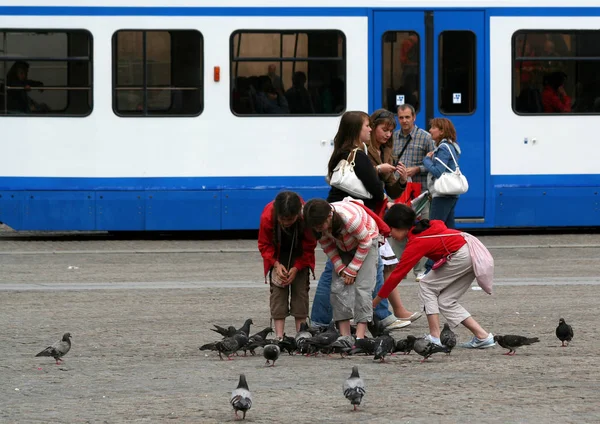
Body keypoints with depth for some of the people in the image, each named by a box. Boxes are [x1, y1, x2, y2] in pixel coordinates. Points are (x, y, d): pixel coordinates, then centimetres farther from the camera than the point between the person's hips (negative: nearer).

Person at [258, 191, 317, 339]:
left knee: (301, 288, -8)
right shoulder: (267, 216, -33)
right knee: (278, 289, -11)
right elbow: (264, 244, -16)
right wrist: (276, 264, -27)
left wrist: (296, 268, -24)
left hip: (299, 255, 0)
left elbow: (309, 247, -17)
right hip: (277, 255, 0)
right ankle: (279, 336, -13)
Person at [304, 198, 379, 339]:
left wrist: (352, 270, -20)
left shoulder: (349, 217, -41)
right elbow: (326, 245, -5)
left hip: (367, 240, -5)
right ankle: (344, 335, -8)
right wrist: (340, 268, -14)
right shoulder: (319, 222, -24)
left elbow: (365, 242, -25)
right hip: (342, 246, 5)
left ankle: (360, 336, -21)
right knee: (338, 287, -9)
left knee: (362, 286, -18)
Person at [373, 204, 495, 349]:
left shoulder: (416, 243, -12)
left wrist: (375, 301, -4)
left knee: (427, 286, 0)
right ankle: (482, 336, 7)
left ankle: (435, 337, -5)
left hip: (462, 255, -9)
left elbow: (397, 274, -9)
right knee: (446, 301, 11)